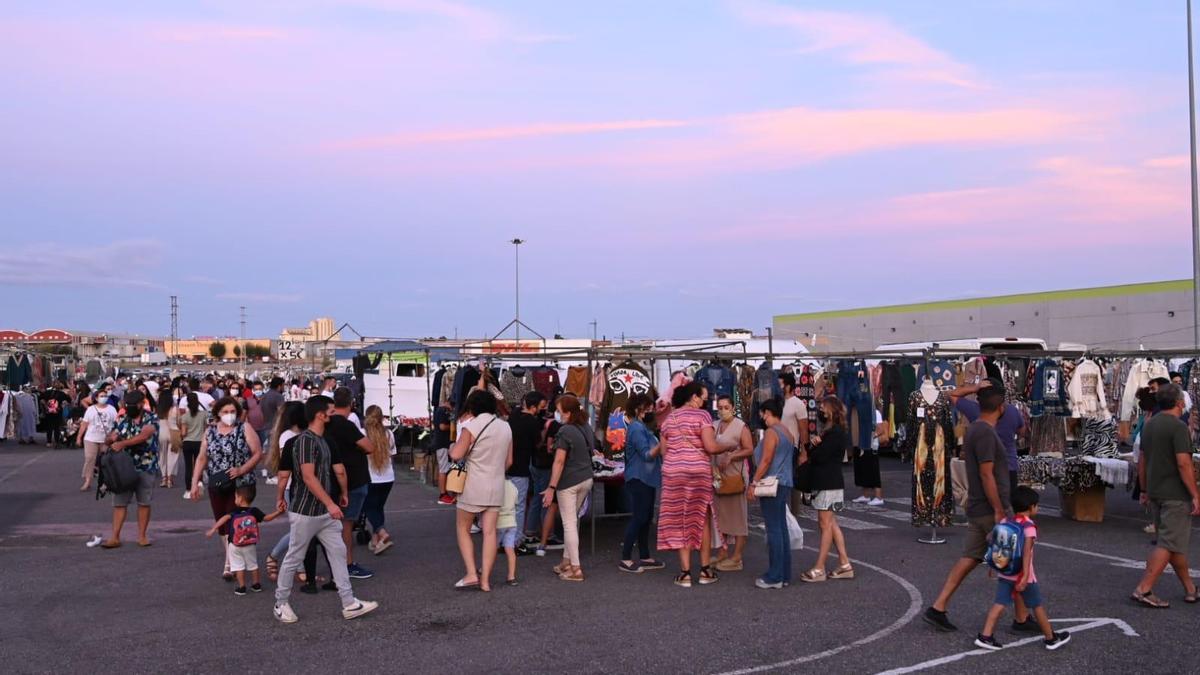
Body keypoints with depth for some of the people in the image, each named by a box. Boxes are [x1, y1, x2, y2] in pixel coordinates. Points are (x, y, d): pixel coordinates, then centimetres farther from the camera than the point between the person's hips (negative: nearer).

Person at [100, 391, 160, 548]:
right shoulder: (123, 420, 10)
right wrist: (112, 437, -12)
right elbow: (110, 437, 12)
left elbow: (144, 435, -22)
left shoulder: (151, 419, -4)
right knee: (119, 502, 2)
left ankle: (142, 536, 14)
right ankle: (115, 537, 6)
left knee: (144, 503, 5)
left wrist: (122, 443, -29)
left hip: (146, 468, -4)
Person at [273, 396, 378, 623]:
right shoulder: (305, 439, -17)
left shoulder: (321, 440, 11)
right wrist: (330, 504, -23)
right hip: (305, 512, -9)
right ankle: (281, 603, 21)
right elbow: (309, 477, -23)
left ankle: (349, 604, 7)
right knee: (294, 558, 5)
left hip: (324, 512, 9)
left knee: (338, 552, 5)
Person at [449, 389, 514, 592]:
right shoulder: (506, 427, 7)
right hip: (497, 487, 5)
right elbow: (509, 461, 12)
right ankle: (485, 580, 4)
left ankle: (471, 574, 2)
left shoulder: (470, 426, -11)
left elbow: (456, 455, -18)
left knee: (463, 529, 11)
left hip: (473, 486, -4)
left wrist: (453, 446, 3)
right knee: (490, 532, 4)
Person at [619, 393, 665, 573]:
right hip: (639, 479, -10)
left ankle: (645, 557, 18)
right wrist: (662, 445, -33)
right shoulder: (636, 428, -15)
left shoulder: (641, 427, 17)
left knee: (646, 518, 12)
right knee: (639, 517, -8)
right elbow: (647, 454, -21)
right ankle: (625, 559, -4)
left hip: (645, 479, 10)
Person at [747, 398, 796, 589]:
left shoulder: (771, 432, -12)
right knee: (782, 528, 12)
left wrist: (753, 483, -15)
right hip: (785, 484, 9)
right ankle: (785, 575, 16)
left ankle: (775, 577, -3)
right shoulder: (788, 433, 16)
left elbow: (766, 461, -18)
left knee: (774, 530, -6)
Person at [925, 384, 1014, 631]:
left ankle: (937, 609, 7)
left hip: (977, 509, 9)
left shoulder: (974, 429, 11)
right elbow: (986, 474, -21)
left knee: (969, 559, 9)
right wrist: (999, 511, -19)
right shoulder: (986, 433, -18)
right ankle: (1022, 618, 16)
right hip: (990, 510, -9)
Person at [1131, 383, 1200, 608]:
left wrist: (1144, 491, 22)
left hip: (1155, 494, 8)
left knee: (1176, 541, 17)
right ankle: (1143, 589, -10)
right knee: (1169, 544, -6)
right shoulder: (1178, 427, -15)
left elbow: (1142, 461, 15)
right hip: (1176, 495, -8)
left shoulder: (1149, 425, 10)